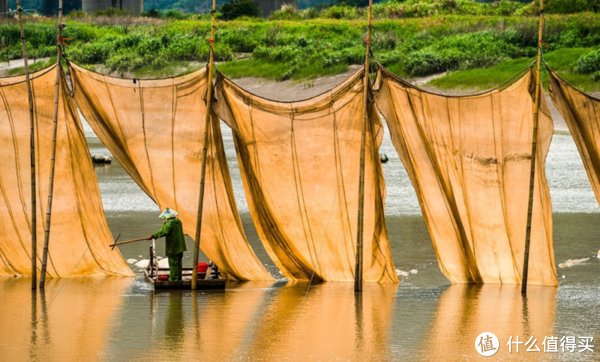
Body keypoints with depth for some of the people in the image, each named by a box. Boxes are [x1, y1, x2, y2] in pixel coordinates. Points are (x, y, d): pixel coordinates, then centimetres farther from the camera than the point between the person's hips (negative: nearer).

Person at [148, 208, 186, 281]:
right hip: (180, 247, 9)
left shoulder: (169, 223, -18)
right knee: (178, 264, 18)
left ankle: (173, 280, -3)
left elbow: (164, 231, -31)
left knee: (173, 265, -4)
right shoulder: (178, 222, 10)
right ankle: (178, 279, 26)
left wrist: (153, 236, -36)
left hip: (173, 249, -9)